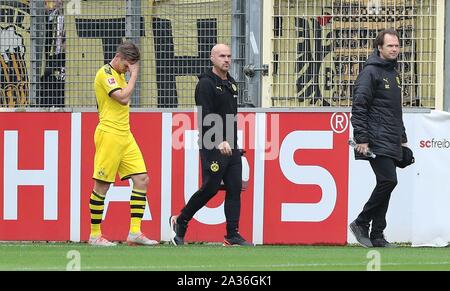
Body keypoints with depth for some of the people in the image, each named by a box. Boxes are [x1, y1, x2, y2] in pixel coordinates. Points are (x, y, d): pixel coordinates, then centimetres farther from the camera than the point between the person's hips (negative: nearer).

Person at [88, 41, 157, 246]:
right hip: (109, 134, -9)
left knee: (141, 179, 0)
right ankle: (94, 235, 4)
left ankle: (134, 232, -1)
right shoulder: (105, 73, -10)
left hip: (125, 136, 9)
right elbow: (123, 98, -20)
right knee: (102, 185, -3)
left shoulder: (119, 75, 18)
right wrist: (134, 75, -13)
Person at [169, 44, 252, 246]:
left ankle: (233, 236, 1)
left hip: (231, 148, 8)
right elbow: (205, 118, -18)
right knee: (210, 188, -6)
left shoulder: (231, 84, 18)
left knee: (235, 189, 1)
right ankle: (180, 221, 12)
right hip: (213, 147, -8)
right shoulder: (206, 84, -9)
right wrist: (219, 142, -27)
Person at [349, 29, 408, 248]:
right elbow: (359, 107, -13)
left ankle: (377, 236, 8)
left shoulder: (394, 73, 20)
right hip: (377, 142, -9)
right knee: (388, 180, -18)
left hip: (392, 143, 9)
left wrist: (402, 138, 24)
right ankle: (361, 223, -6)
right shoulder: (370, 72, -8)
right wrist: (362, 139, -18)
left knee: (386, 185, 5)